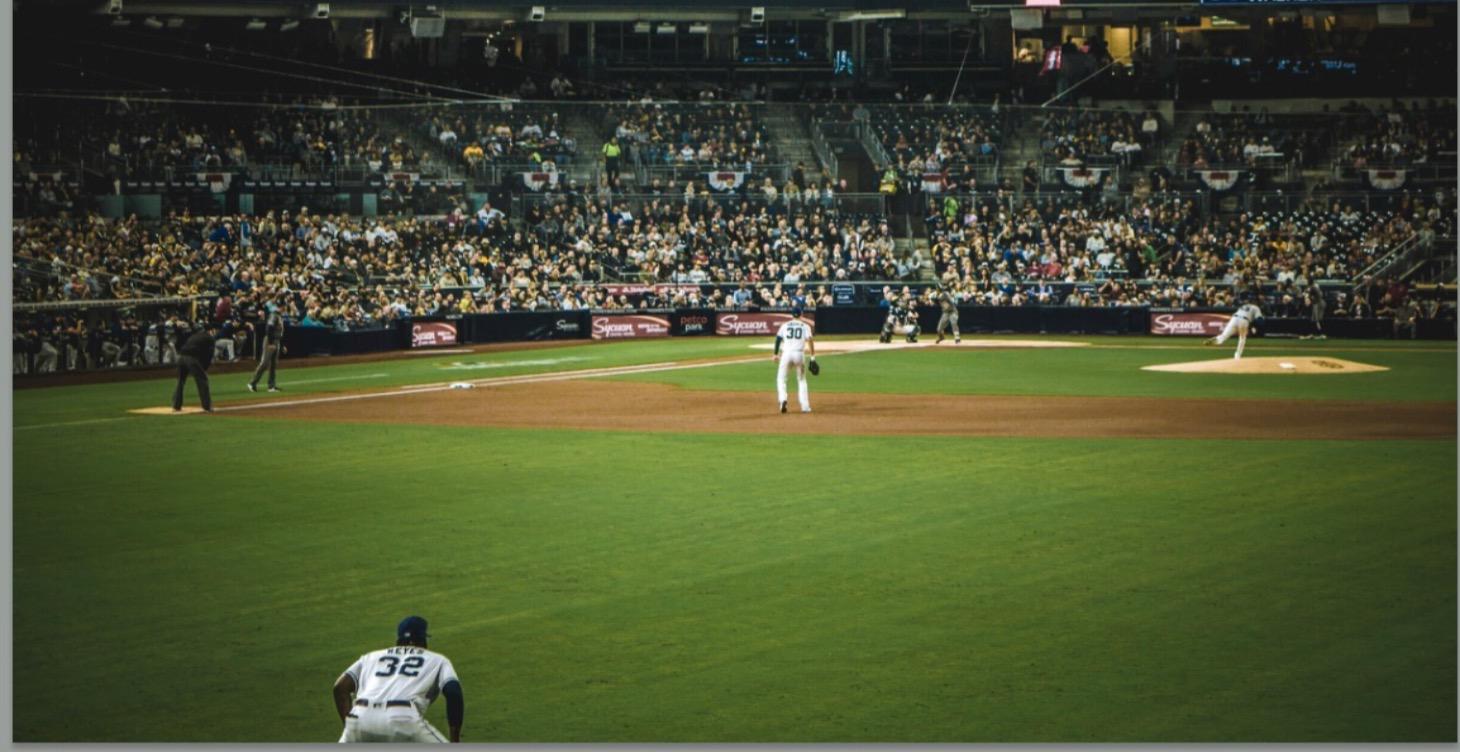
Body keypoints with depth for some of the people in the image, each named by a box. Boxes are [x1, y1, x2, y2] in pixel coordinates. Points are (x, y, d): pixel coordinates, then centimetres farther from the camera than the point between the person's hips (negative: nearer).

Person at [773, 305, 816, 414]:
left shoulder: (785, 325, 11)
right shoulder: (805, 326, 8)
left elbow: (778, 339, 3)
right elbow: (810, 341, -5)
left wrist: (776, 354, 9)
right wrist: (813, 357, -5)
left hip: (787, 354, 0)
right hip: (800, 354, 0)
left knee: (781, 378, 9)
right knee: (801, 380, 15)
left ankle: (782, 399, -17)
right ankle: (805, 406, 9)